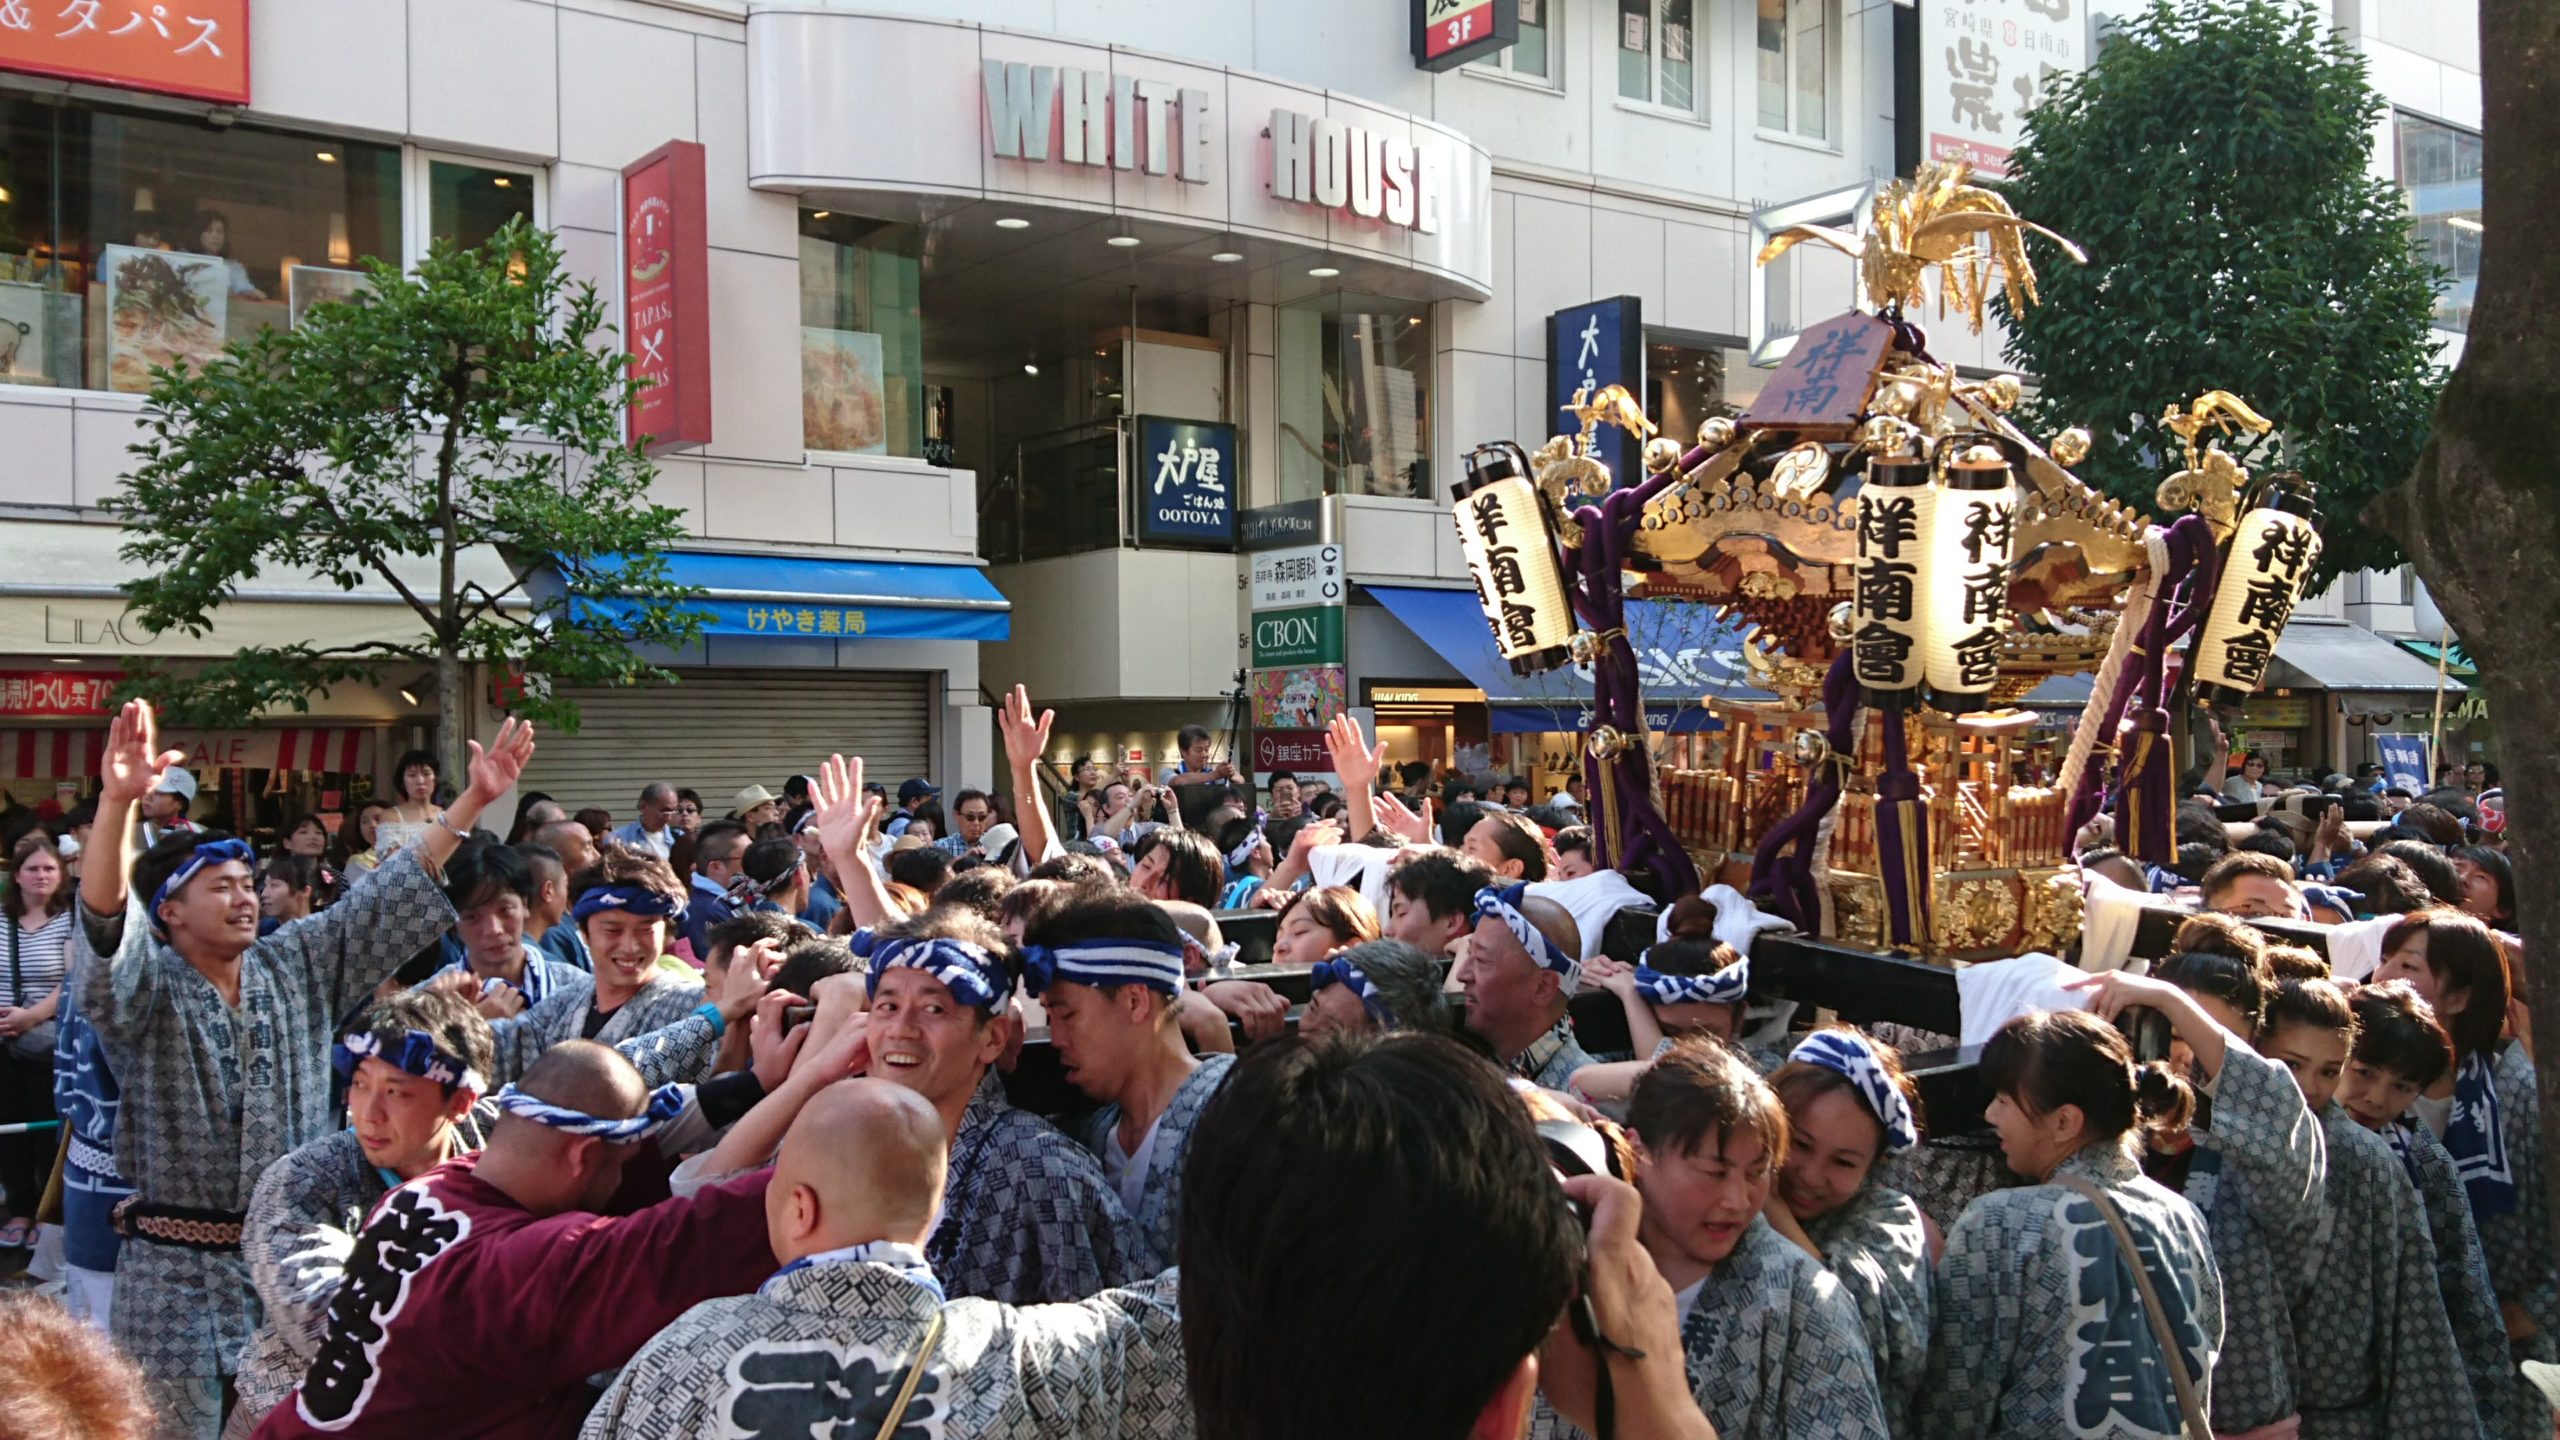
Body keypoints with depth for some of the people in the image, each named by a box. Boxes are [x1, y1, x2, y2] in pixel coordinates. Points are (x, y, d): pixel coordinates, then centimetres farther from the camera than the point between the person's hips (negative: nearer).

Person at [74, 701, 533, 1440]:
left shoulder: (298, 965, 7)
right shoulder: (146, 989, -7)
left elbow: (387, 901, 3)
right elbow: (104, 930, -27)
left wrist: (472, 801, -6)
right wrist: (118, 803, -43)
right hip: (179, 1270, -4)